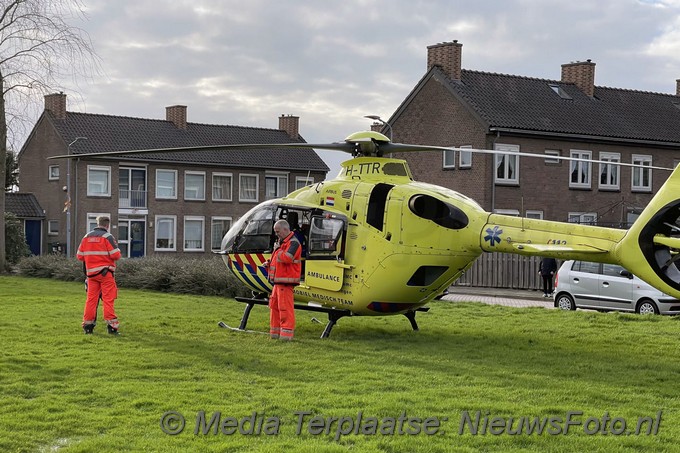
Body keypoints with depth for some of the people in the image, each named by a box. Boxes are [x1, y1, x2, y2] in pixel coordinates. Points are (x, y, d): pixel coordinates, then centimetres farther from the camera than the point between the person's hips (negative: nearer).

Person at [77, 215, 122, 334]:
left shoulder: (86, 237, 9)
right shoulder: (107, 237, -8)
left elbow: (80, 256, 10)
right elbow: (116, 255, -13)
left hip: (91, 272, 5)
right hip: (105, 272, -5)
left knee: (91, 298, 9)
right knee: (108, 298, -3)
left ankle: (88, 324, 10)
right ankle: (111, 325, -6)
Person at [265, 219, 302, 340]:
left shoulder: (293, 243, -11)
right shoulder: (282, 242, 21)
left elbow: (287, 258, -27)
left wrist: (278, 249, -12)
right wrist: (269, 264, 12)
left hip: (285, 282, -10)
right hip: (278, 281, 10)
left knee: (285, 307, -10)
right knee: (274, 305, 13)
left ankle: (287, 333, -8)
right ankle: (275, 332, 20)